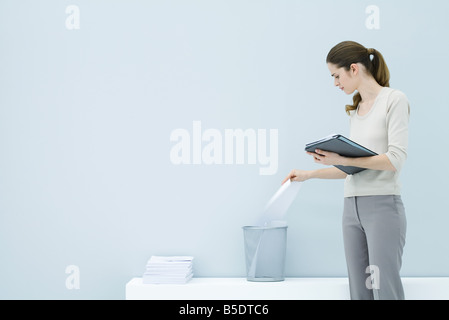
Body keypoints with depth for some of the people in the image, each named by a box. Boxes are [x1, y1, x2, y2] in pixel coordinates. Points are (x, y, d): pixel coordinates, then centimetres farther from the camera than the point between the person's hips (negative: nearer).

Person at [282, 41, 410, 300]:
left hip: (383, 204, -7)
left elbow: (396, 159, -13)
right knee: (360, 290, 5)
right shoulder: (355, 110, 18)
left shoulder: (394, 100, -3)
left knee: (385, 289, -9)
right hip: (352, 208, 7)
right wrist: (308, 174, 17)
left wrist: (341, 159, -17)